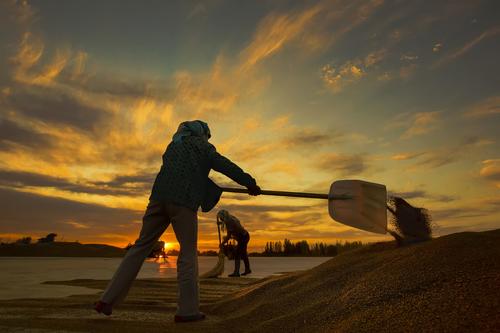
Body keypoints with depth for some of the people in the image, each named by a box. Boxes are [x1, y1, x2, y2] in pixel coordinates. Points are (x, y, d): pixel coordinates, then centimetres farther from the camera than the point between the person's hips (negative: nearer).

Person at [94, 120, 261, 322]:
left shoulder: (173, 145, 30)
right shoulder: (201, 146, 12)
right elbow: (225, 165, 4)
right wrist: (250, 183, 7)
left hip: (159, 197, 6)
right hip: (183, 201, -5)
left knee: (141, 247, 10)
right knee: (188, 253, 1)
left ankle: (108, 300, 9)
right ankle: (187, 310, 1)